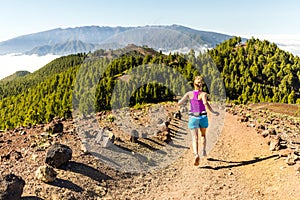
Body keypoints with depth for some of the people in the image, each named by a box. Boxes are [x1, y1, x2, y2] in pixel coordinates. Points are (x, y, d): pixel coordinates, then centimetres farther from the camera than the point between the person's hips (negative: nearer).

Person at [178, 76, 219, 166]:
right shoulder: (203, 94, -9)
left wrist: (184, 100, 14)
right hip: (203, 117, 0)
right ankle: (203, 151, 26)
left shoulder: (189, 93, -3)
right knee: (203, 135, 26)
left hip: (193, 117, 0)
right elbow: (206, 103, -27)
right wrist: (214, 112, -16)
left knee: (194, 138, -5)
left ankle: (196, 154, -25)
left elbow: (179, 103, -9)